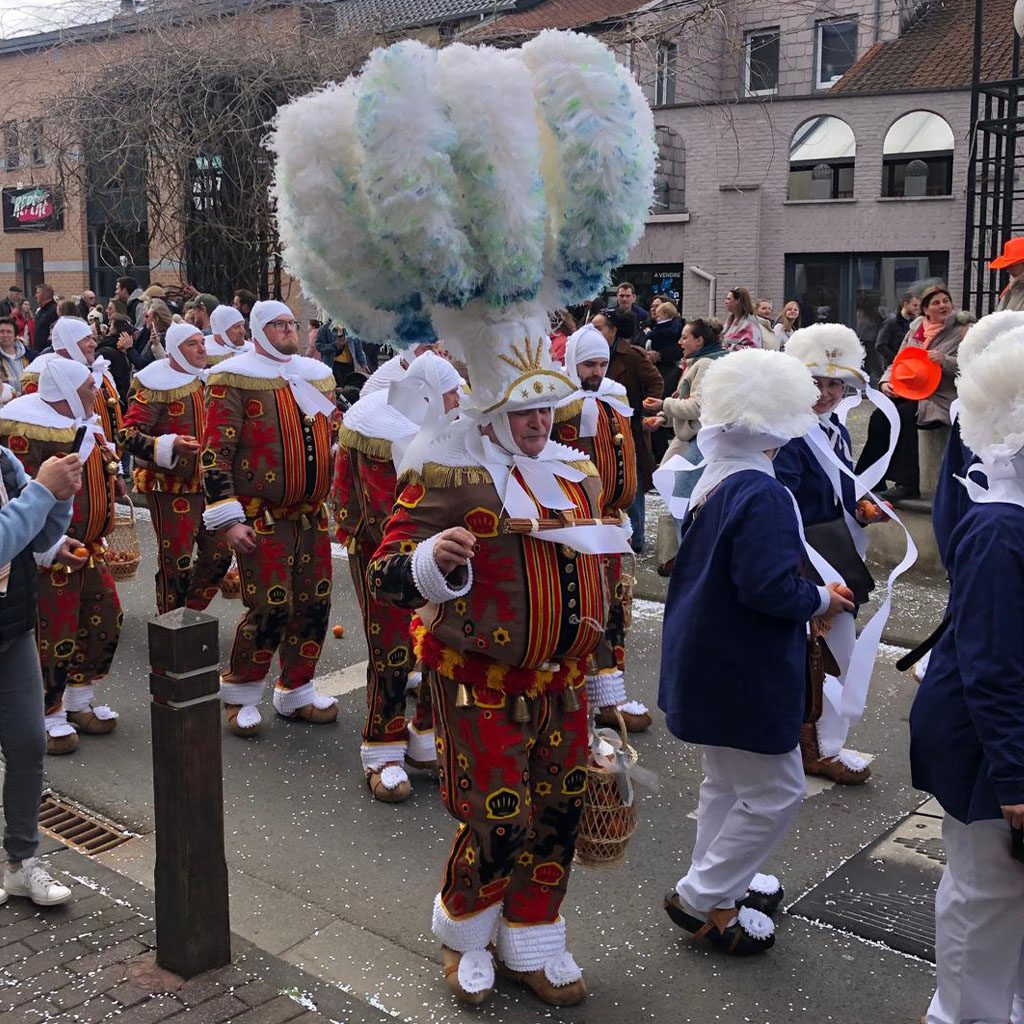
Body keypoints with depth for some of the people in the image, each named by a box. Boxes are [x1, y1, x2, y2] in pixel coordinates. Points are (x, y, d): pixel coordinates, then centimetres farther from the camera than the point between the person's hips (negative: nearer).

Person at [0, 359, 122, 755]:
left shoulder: (86, 423, 12)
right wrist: (52, 544, -28)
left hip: (89, 550, 9)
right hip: (48, 557, -9)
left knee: (103, 622, 14)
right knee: (53, 636, -2)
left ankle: (79, 701, 32)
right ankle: (50, 717, 17)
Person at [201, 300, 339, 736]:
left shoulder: (317, 376, 13)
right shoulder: (235, 380, -7)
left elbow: (334, 438, 22)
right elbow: (215, 453, -12)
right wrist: (227, 519, -16)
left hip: (311, 513, 6)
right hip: (261, 518, -6)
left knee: (314, 603, 7)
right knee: (271, 607, -9)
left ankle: (297, 692, 24)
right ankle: (239, 695, 12)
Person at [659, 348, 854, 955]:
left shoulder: (713, 482, 5)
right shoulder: (761, 493, -24)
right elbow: (767, 587, -30)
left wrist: (805, 595, 11)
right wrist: (821, 601, -12)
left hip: (710, 662, 10)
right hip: (744, 672, -10)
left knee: (727, 781, 24)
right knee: (776, 792, 5)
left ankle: (720, 884, 39)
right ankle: (701, 898, 14)